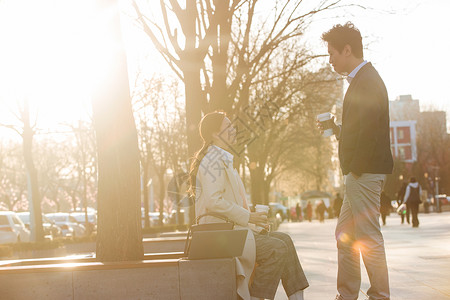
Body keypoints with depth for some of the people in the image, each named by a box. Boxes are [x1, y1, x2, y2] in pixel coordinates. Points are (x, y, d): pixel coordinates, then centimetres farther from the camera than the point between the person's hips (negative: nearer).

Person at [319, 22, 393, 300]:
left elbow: (369, 132, -22)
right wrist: (337, 129, 9)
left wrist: (355, 169, -18)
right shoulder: (363, 80, 18)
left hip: (365, 173, -11)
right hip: (359, 173, 11)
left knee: (369, 238, -6)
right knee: (345, 236, 14)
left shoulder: (368, 82, -15)